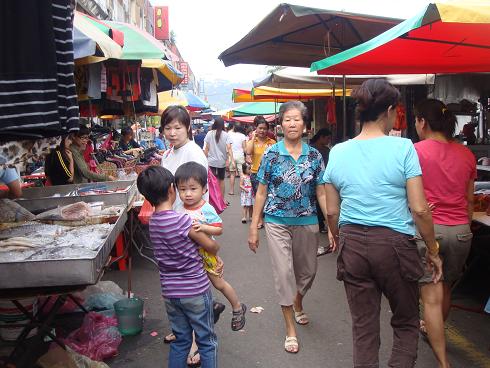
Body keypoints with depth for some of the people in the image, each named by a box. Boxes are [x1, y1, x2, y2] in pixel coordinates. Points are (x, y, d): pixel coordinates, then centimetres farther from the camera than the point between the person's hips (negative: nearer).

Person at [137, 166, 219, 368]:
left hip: (170, 292, 6)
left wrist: (208, 259, 9)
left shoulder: (152, 222, -1)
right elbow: (211, 247, -10)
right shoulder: (183, 220, -21)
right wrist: (216, 247, 12)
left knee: (180, 341, 20)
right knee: (207, 342, 11)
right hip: (196, 291, -6)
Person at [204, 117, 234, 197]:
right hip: (222, 161, 1)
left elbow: (206, 148, -2)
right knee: (221, 180, 16)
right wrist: (232, 160, -15)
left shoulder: (209, 133, -4)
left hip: (211, 161, -1)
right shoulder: (226, 135, -4)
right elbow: (229, 148, -13)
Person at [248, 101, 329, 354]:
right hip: (277, 222, -2)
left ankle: (297, 305, 48)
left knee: (308, 271, 16)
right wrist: (253, 227, -3)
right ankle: (290, 329, 14)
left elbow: (321, 194, 2)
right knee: (284, 272, -1)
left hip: (307, 222, 2)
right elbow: (261, 193, -1)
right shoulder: (271, 155, -5)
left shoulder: (314, 156, -1)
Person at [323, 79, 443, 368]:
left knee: (363, 325, 15)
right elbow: (420, 209, -11)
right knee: (406, 322, 18)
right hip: (394, 244, -3)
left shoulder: (338, 152, 1)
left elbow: (332, 211, 6)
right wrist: (433, 250, 1)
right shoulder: (402, 147, -9)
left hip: (353, 244, 3)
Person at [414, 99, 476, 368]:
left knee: (431, 297, 0)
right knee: (445, 289, 23)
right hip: (461, 231, 5)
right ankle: (432, 329, 47)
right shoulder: (466, 154, 6)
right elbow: (469, 200, 12)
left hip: (428, 229, -5)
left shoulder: (415, 151, -9)